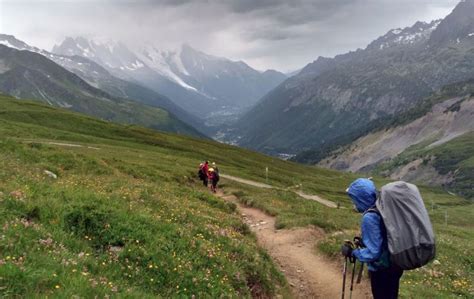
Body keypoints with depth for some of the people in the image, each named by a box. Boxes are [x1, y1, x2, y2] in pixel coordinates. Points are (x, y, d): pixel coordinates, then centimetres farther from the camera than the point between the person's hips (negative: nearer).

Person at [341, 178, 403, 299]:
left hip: (381, 271, -8)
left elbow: (373, 252, -26)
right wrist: (365, 241, 16)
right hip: (395, 265, 8)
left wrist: (352, 252, -13)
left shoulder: (369, 217, -26)